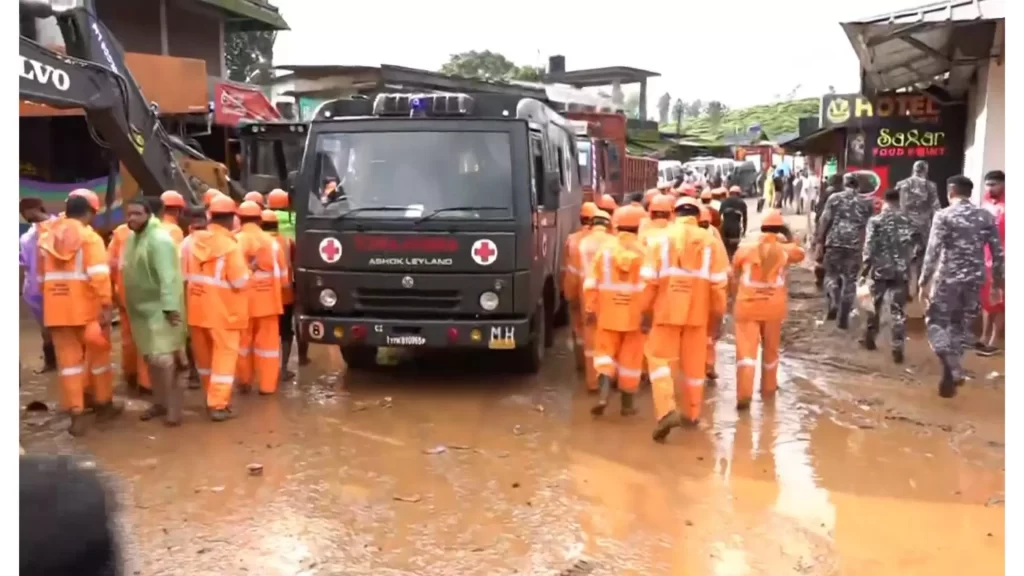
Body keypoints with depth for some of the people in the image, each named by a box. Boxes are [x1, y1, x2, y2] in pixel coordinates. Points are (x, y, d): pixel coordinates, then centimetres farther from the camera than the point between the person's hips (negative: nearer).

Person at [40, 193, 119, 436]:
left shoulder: (47, 237, 10)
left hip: (56, 309, 4)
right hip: (87, 308, -4)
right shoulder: (90, 237, -8)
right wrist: (106, 305, -20)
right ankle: (104, 405, 26)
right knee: (97, 355, 13)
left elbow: (43, 276, 13)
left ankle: (76, 414, 5)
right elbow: (99, 275, -18)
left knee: (68, 360, 7)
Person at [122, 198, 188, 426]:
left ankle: (173, 407, -2)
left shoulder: (159, 238, -17)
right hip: (141, 309, 9)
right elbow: (131, 273, 17)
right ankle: (160, 402, 26)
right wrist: (127, 304, 17)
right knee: (150, 358, 15)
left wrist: (170, 307, -28)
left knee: (163, 358, -11)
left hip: (159, 308, -9)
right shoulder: (132, 238, 11)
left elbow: (168, 276, -23)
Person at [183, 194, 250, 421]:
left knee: (204, 354, 17)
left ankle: (213, 397, 31)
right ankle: (218, 404, -2)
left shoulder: (191, 241, 2)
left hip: (196, 309, 6)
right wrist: (247, 270, 3)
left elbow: (183, 275, 7)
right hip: (222, 311, -6)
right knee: (224, 354, 1)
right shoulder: (230, 246, -17)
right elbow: (240, 282, -15)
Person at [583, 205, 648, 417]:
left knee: (605, 353, 11)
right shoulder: (643, 251, -5)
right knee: (630, 358, 9)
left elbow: (591, 283, -3)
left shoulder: (605, 249, -2)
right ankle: (627, 403, 16)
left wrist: (590, 308, 3)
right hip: (635, 314, 0)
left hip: (609, 313, 1)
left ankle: (604, 394, -11)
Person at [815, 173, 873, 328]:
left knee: (831, 274, 14)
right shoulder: (865, 203, 11)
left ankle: (834, 302, -13)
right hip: (855, 245, 2)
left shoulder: (834, 198, 3)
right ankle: (843, 317, 6)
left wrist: (819, 240, 3)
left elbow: (825, 220, -2)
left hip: (834, 242, -1)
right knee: (850, 280, 7)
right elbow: (868, 227, 11)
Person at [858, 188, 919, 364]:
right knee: (898, 311, 2)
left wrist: (864, 271, -3)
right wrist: (906, 263, 15)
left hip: (880, 269, -1)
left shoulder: (876, 220, -6)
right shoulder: (908, 221, 3)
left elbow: (869, 248, -9)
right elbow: (914, 245, 3)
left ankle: (870, 338, 31)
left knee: (875, 305, 18)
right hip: (901, 271, 1)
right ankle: (897, 348, -2)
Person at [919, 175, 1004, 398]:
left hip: (948, 278, -4)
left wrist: (924, 280, -8)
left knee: (936, 321, 7)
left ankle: (952, 369, -11)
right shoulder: (986, 217, 5)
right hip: (974, 280, 4)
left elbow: (933, 251, -13)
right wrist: (997, 282, 15)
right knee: (961, 326, 16)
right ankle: (952, 371, 20)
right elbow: (997, 253, 6)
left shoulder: (944, 215, -8)